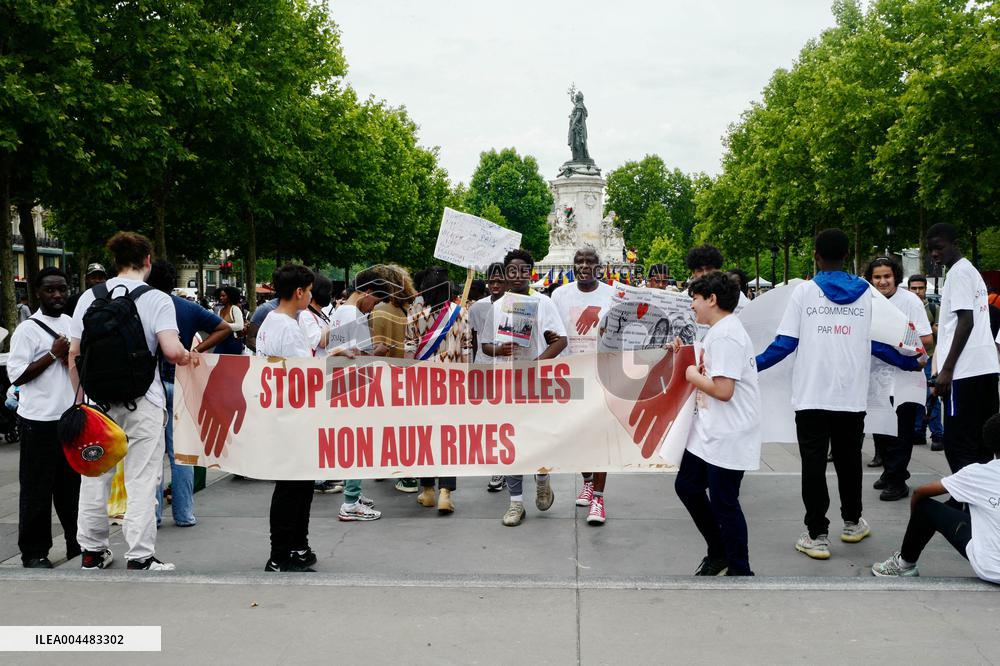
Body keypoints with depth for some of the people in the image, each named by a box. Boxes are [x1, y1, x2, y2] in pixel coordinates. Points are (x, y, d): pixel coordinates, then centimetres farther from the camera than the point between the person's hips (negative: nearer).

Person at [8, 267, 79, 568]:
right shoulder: (28, 330, -7)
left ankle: (78, 542, 26)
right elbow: (16, 376, -14)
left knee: (73, 485, 14)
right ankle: (34, 552, 10)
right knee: (37, 489, 2)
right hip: (40, 420, -5)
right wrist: (54, 354, -17)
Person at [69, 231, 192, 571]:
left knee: (94, 476, 14)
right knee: (141, 481, 2)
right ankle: (140, 557, 4)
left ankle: (92, 550, 24)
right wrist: (188, 356, 3)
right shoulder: (157, 300, -7)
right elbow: (172, 351, -18)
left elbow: (74, 354, 5)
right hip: (142, 402, -4)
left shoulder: (90, 297, 4)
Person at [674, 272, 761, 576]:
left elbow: (723, 389, -27)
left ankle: (739, 570, 13)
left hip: (727, 437, -10)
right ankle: (718, 553, 30)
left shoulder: (726, 335, -20)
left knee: (723, 503, -1)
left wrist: (693, 376, -12)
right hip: (709, 432, 10)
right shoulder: (717, 332, 13)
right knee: (686, 485, 16)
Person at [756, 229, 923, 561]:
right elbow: (878, 343, 6)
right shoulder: (866, 293, 3)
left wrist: (753, 366, 4)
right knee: (848, 459, 18)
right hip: (852, 395, 3)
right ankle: (852, 523, 32)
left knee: (813, 463, 1)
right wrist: (911, 363, 21)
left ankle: (817, 535, -1)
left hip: (812, 395, -3)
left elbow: (785, 343, -6)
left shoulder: (804, 291, -3)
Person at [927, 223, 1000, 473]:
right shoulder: (971, 271, 21)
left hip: (965, 371, -10)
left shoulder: (959, 272, -8)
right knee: (979, 444, 10)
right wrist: (945, 367, 24)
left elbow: (966, 321, -16)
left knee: (958, 444, -8)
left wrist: (947, 369, -16)